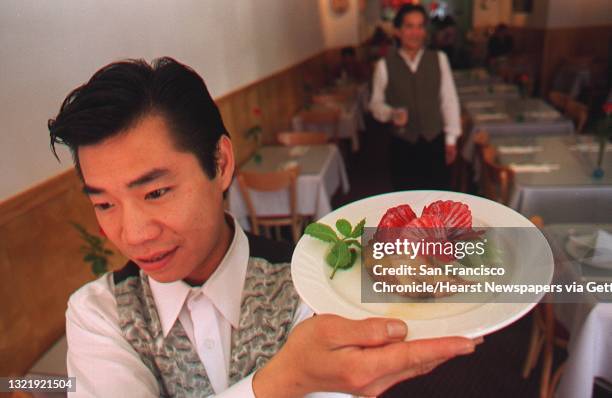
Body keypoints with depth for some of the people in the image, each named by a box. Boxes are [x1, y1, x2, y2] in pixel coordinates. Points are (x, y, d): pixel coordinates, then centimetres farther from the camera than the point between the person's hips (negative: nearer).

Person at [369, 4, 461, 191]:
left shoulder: (439, 59, -3)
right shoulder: (385, 65, -7)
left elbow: (449, 99, 2)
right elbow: (376, 103, 2)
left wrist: (451, 138, 2)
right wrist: (391, 113, -20)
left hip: (435, 141, 1)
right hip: (403, 144, -1)